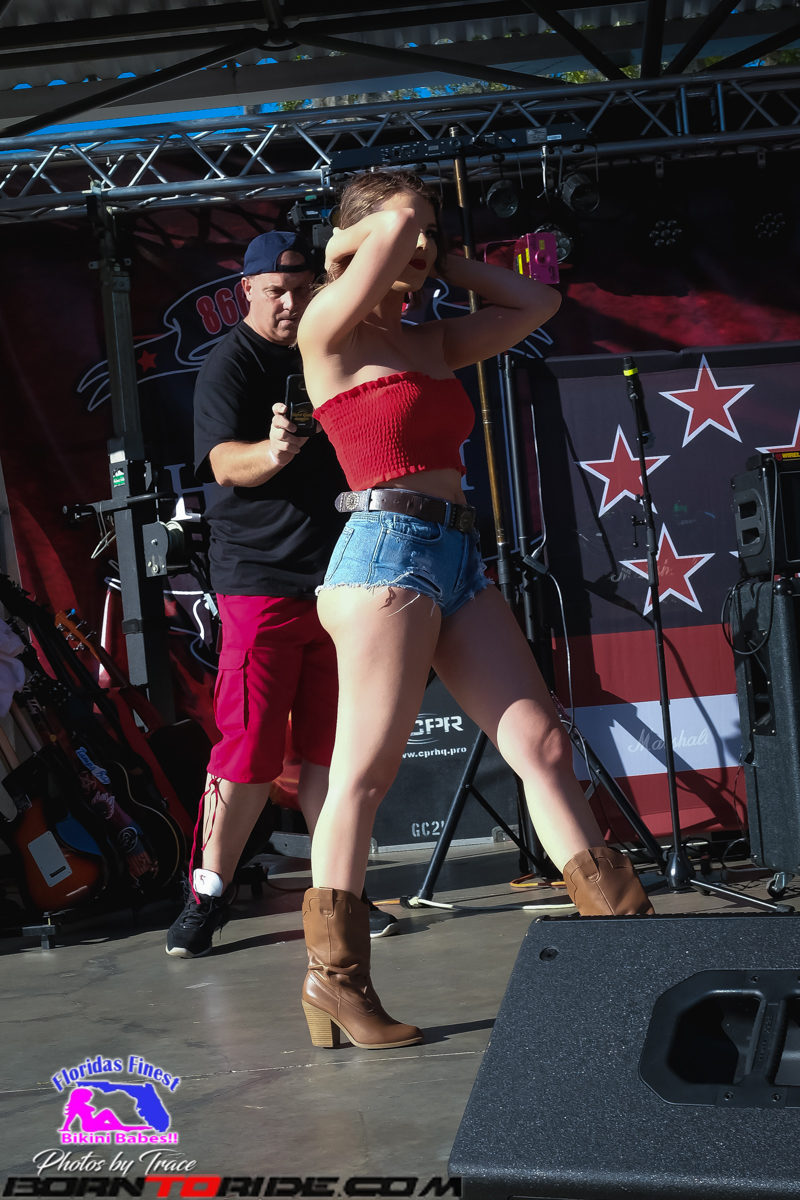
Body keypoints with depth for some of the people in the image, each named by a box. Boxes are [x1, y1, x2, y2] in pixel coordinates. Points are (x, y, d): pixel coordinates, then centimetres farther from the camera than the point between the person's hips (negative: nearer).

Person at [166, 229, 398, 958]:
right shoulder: (231, 365, -2)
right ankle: (207, 899, 1)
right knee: (250, 747, -9)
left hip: (336, 579, 6)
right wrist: (272, 452, -38)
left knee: (331, 748, 6)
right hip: (259, 577, -5)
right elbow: (225, 461, -17)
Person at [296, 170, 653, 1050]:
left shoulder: (431, 343, 20)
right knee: (364, 774, -5)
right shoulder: (330, 332, 0)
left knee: (542, 746, 2)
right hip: (388, 551, -7)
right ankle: (333, 978, 4)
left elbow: (537, 302, 21)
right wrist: (350, 247, 10)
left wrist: (440, 266, 22)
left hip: (459, 560, 7)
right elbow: (398, 217, -12)